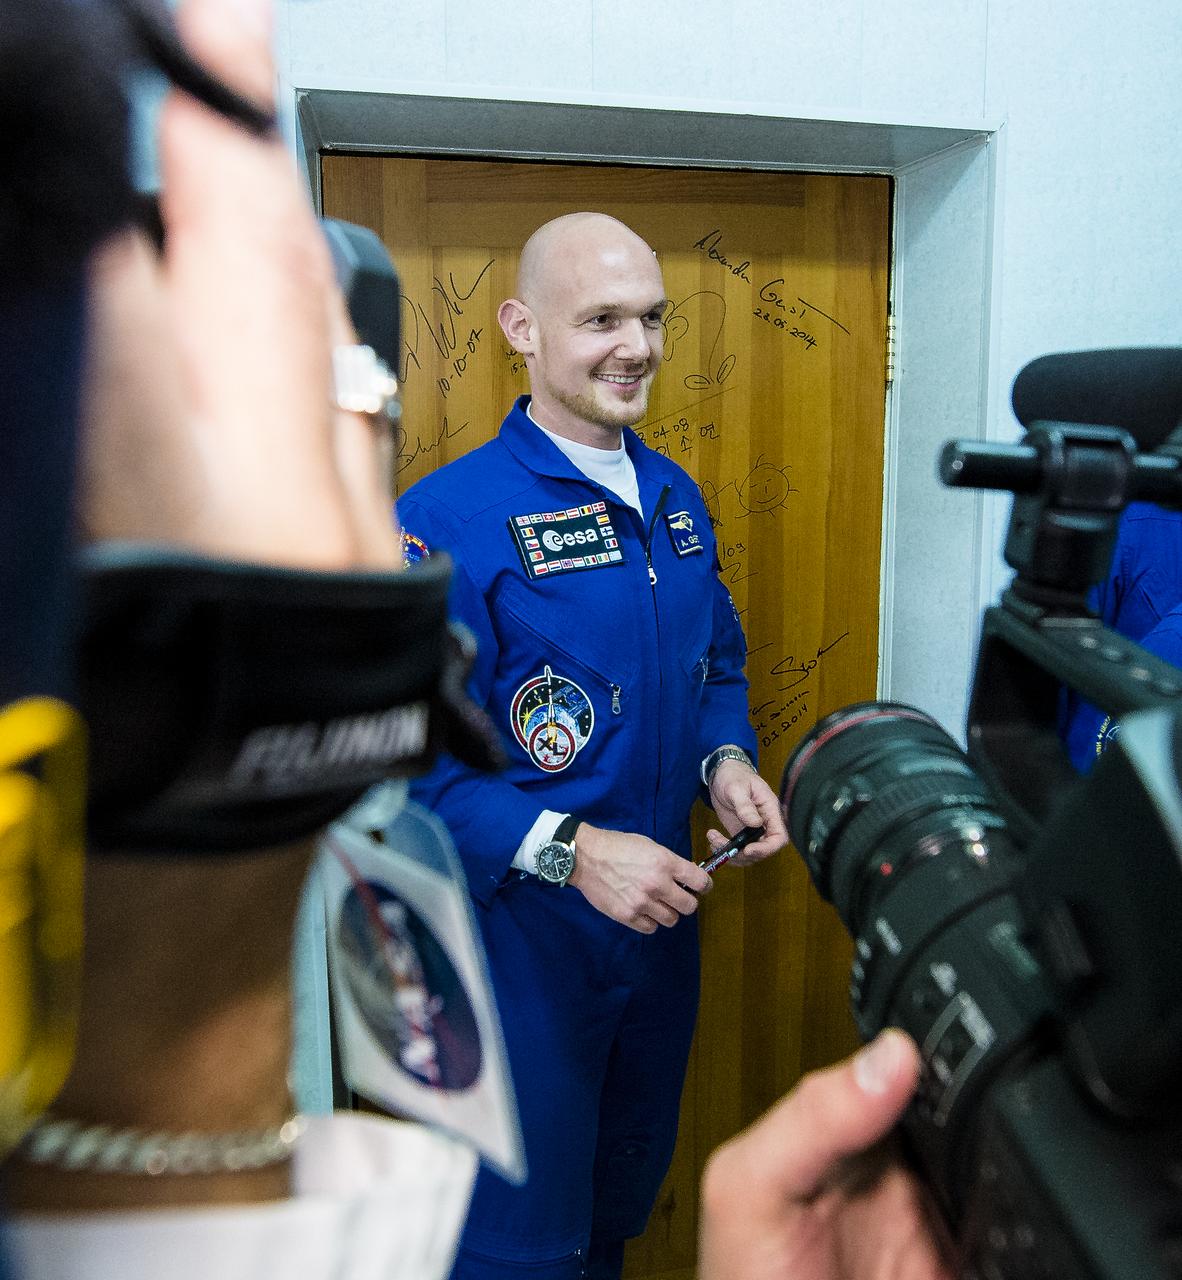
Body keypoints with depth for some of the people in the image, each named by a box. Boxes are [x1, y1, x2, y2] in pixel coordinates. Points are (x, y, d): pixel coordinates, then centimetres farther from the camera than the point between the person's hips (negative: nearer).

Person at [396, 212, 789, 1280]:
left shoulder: (676, 497, 5)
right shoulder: (448, 520, -18)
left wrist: (727, 761, -5)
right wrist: (569, 851, -28)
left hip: (660, 911, 7)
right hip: (519, 936, -6)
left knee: (630, 1189, 27)